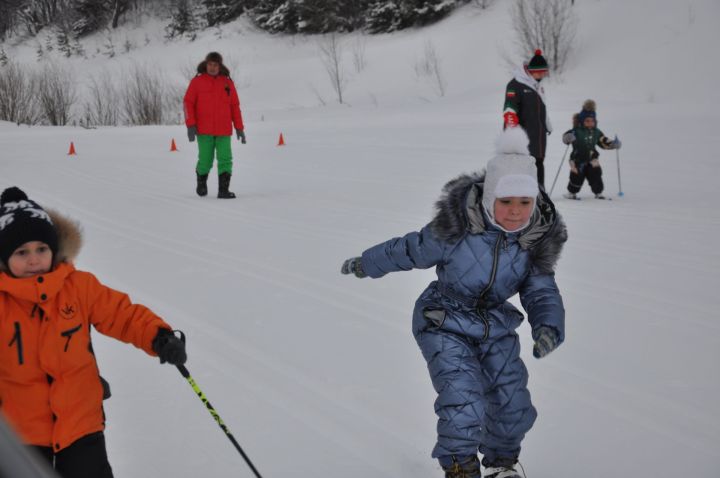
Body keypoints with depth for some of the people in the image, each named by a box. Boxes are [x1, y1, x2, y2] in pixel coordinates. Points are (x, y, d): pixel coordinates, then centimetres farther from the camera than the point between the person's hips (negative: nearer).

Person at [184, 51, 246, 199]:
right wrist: (190, 125, -9)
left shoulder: (227, 83, 7)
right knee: (205, 160, 3)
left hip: (224, 131, 1)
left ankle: (223, 190, -6)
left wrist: (239, 128, 5)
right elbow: (188, 103, 0)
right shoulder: (197, 82, 2)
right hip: (204, 131, -1)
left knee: (225, 160, -8)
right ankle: (201, 182, 31)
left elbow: (235, 106, 9)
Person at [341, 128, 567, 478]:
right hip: (445, 326, -4)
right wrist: (364, 264, 7)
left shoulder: (538, 238, -14)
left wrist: (548, 327, -28)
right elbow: (410, 250, -9)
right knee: (463, 398, -22)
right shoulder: (456, 227, -27)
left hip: (496, 328, 4)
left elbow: (542, 292, -6)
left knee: (513, 406, 7)